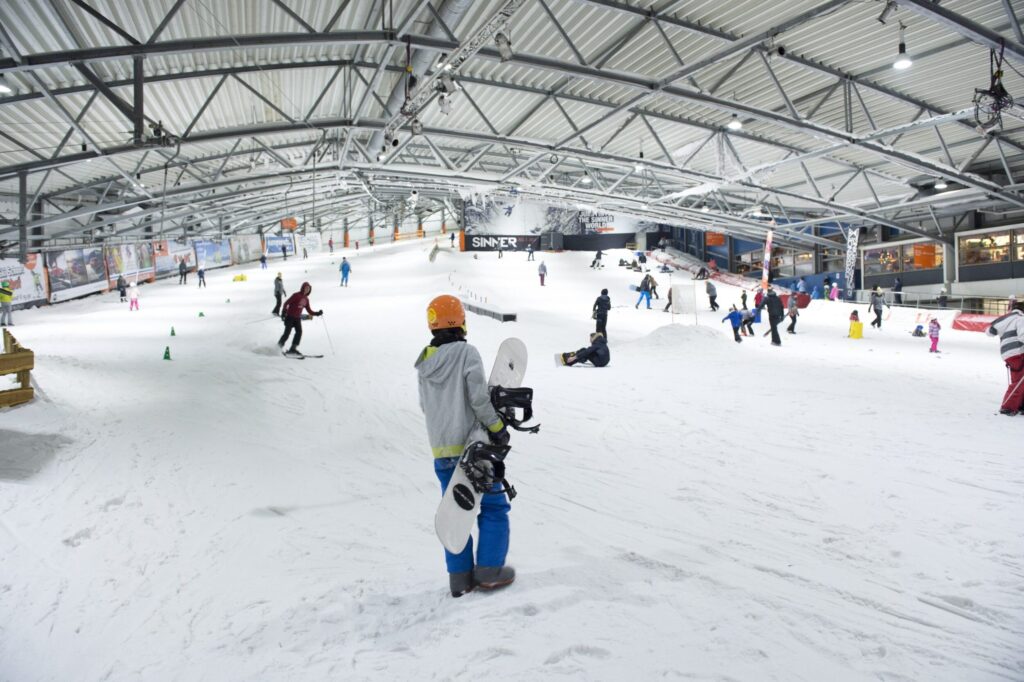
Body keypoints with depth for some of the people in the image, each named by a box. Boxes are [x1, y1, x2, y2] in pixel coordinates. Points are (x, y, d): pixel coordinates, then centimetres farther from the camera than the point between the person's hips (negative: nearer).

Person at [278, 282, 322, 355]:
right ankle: (278, 347, 7)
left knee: (299, 332, -12)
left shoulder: (306, 299, 10)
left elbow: (309, 310, 14)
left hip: (297, 318, 6)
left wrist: (317, 313, 1)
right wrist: (284, 311, -26)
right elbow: (286, 303, -12)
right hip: (290, 317, -6)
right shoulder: (296, 295, -10)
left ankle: (293, 349, -9)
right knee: (287, 332, -9)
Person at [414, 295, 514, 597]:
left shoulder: (424, 361, 6)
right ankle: (489, 571, 11)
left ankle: (460, 576, 20)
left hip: (441, 450, 6)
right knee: (494, 507, 9)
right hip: (473, 444, -6)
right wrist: (498, 427, -4)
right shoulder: (466, 352, -13)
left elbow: (425, 406, 12)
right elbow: (479, 397, -16)